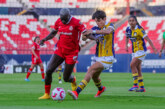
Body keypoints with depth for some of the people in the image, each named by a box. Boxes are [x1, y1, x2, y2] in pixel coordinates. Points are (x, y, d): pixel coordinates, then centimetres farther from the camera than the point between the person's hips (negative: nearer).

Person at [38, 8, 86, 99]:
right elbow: (53, 33, 16)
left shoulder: (76, 23, -16)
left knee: (66, 78, 1)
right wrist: (45, 39, 0)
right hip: (60, 50, 4)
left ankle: (73, 81, 40)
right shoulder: (58, 22, 0)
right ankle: (47, 94, 3)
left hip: (71, 53, -4)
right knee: (49, 71, -10)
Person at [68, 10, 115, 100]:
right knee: (94, 76, 21)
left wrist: (93, 32, -47)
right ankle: (101, 89, 55)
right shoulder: (96, 28, 6)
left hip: (107, 58, -8)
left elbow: (108, 31, -35)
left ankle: (77, 92, -32)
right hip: (99, 57, 8)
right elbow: (84, 37, -3)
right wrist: (85, 36, -28)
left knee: (91, 70, -23)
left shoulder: (110, 25, -9)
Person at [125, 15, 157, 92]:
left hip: (141, 50, -7)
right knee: (138, 69, 7)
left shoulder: (139, 29, -16)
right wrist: (126, 45, 10)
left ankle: (135, 85, -16)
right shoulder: (128, 29, 4)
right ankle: (142, 88, 12)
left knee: (132, 65, -19)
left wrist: (153, 48, -27)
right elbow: (127, 37, 25)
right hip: (134, 51, 7)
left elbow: (147, 39, -20)